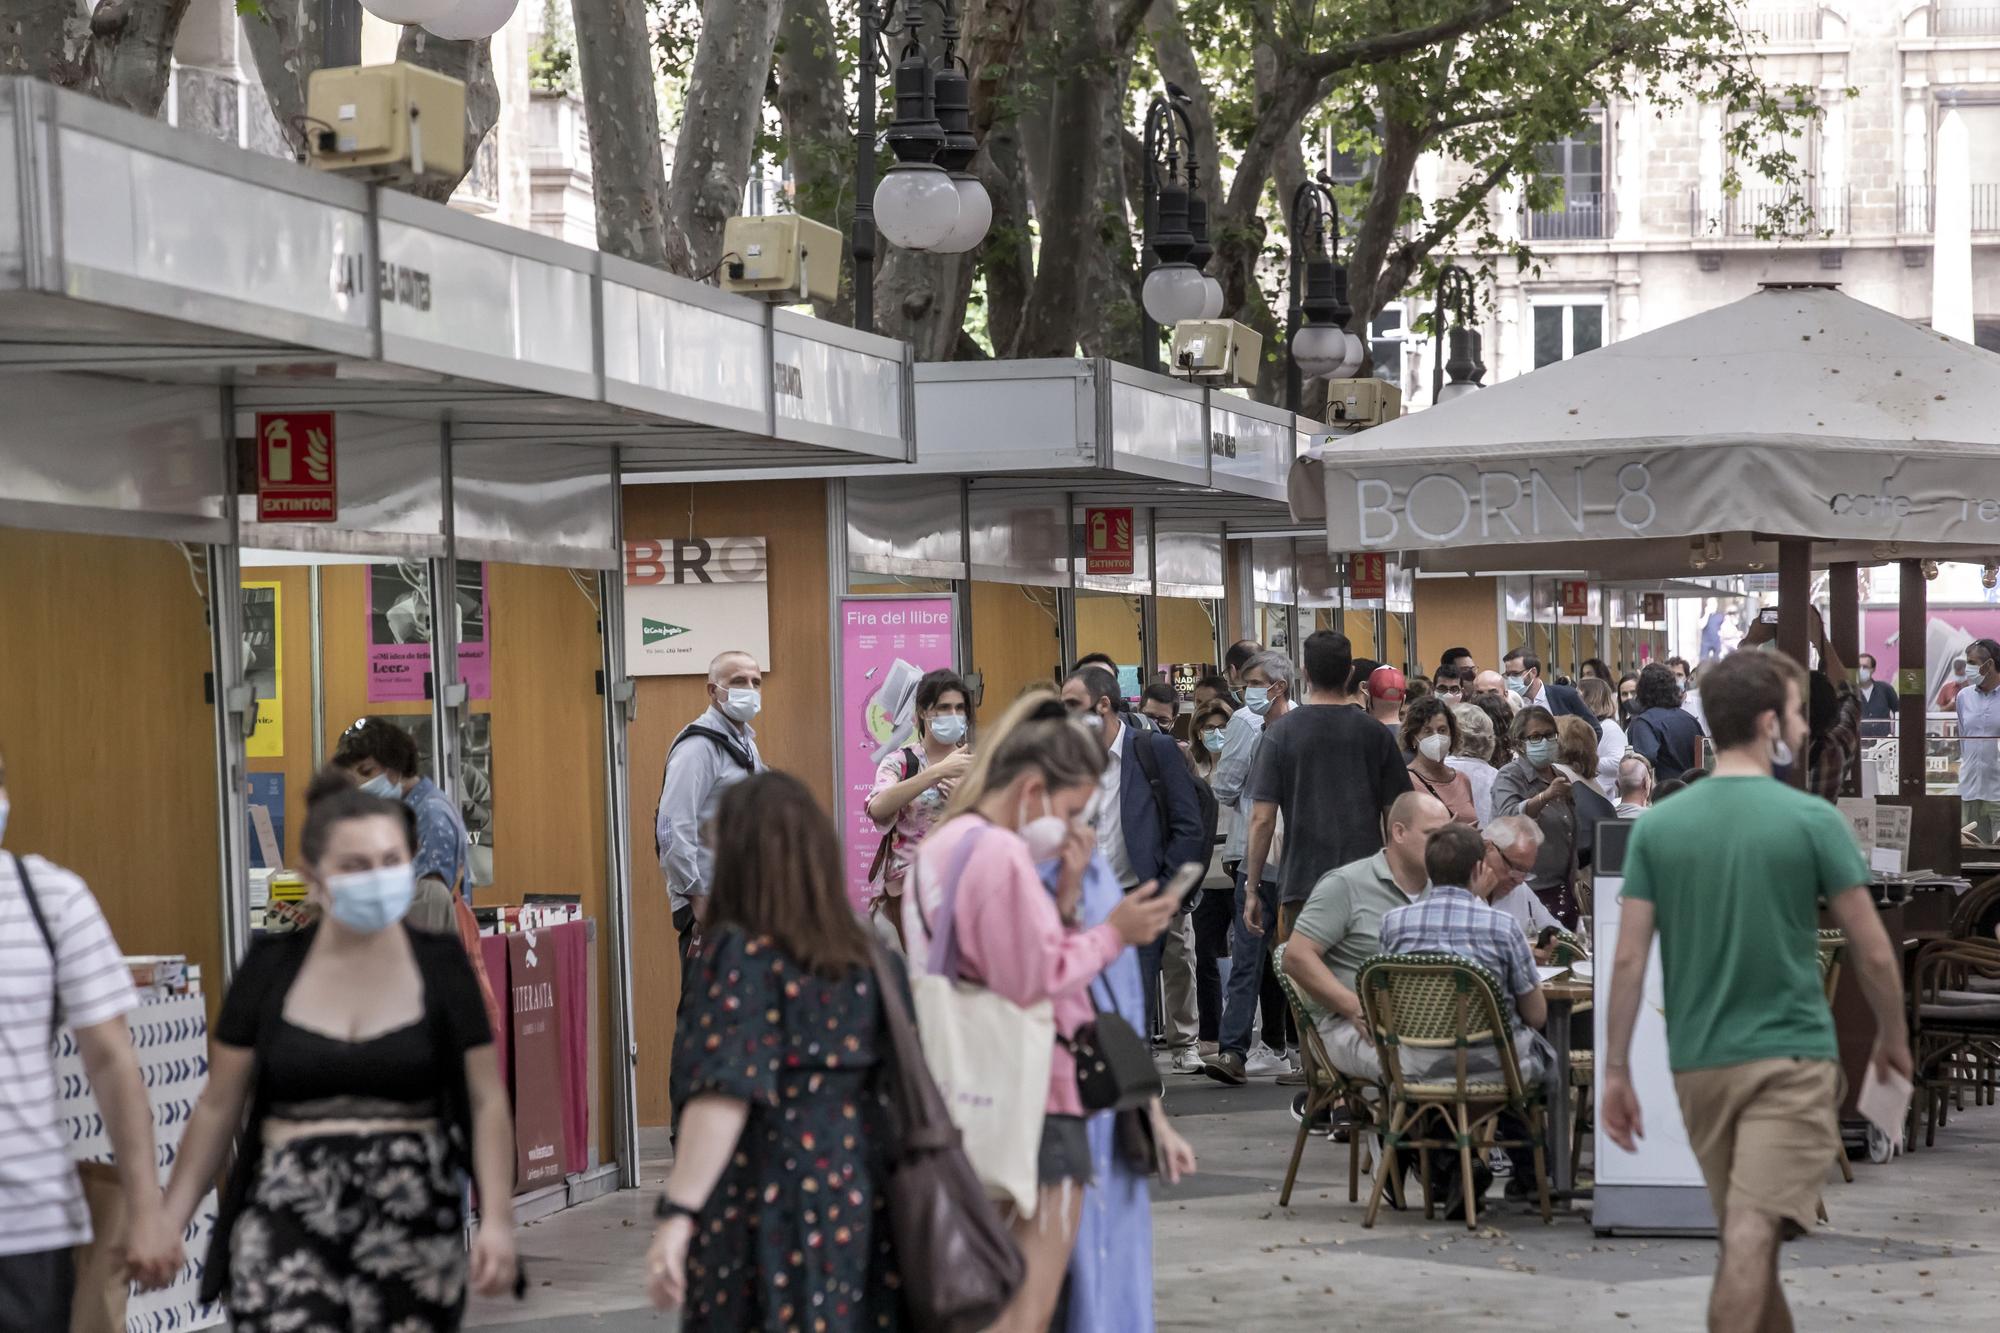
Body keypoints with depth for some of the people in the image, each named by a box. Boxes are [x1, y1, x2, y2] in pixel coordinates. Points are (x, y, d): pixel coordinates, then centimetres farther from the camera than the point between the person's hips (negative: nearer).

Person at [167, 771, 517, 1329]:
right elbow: (217, 1108, 9)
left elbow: (486, 1101, 5)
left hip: (412, 1220, 1)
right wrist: (166, 1224, 6)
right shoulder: (270, 968, 4)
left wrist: (497, 1219, -5)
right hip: (288, 1220, 0)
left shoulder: (440, 965, 4)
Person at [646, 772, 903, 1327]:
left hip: (768, 1217, -6)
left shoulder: (741, 955, -9)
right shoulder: (863, 956, 10)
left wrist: (677, 1214, -23)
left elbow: (723, 1098, -20)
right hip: (863, 1209, 6)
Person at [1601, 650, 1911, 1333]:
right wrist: (1893, 1038, 14)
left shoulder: (1657, 825, 2)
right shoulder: (1812, 820, -7)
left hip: (1698, 1065, 4)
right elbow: (1873, 953, -3)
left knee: (1747, 1236, 17)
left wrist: (1614, 1071, 5)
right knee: (1751, 1237, -12)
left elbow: (1629, 959, -1)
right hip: (1790, 1059, -4)